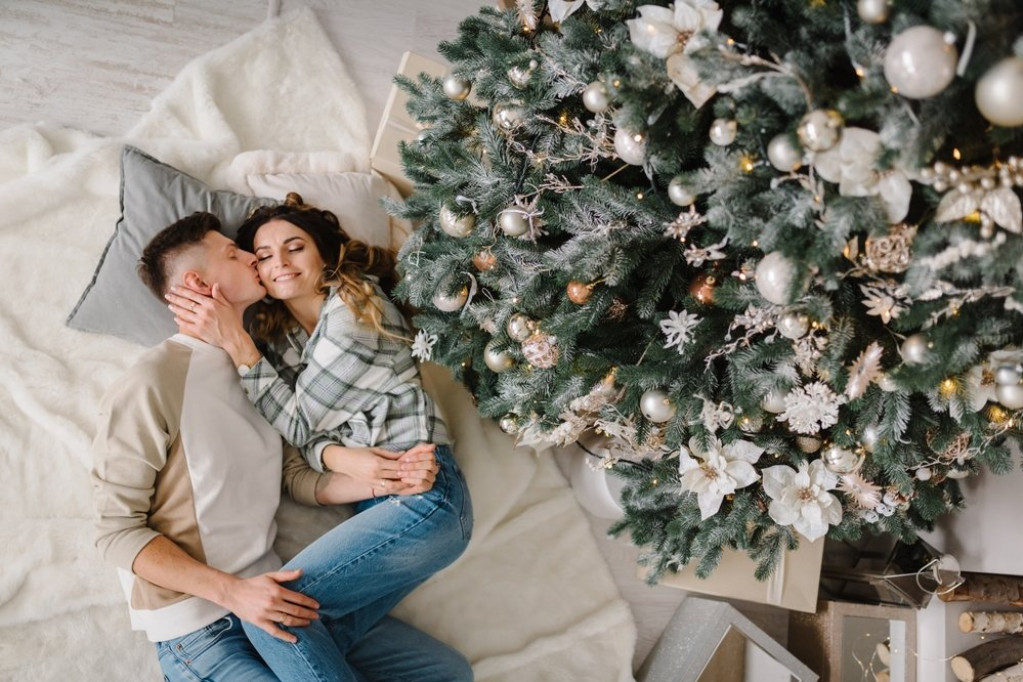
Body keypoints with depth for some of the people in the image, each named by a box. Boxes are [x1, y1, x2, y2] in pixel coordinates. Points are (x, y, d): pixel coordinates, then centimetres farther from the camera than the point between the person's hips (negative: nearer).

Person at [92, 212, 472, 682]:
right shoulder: (152, 383, -11)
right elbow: (118, 531, -12)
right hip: (200, 633, -7)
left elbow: (297, 479, 12)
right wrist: (231, 591, -22)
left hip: (265, 596, 7)